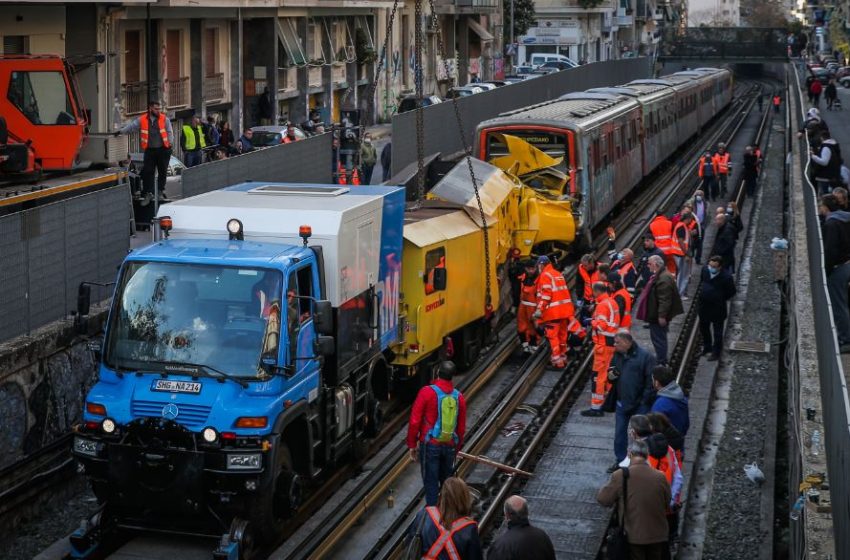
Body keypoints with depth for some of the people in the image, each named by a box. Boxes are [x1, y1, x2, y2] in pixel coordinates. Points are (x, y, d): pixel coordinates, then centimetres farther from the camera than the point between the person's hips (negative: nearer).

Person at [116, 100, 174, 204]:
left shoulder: (164, 119, 0)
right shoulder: (142, 120, 1)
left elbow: (169, 132, 1)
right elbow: (131, 126, 4)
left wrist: (170, 144, -6)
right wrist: (121, 131, -4)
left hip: (163, 149, 0)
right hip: (149, 150, 0)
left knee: (163, 171, 7)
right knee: (147, 172, -4)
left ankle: (161, 190, 25)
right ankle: (148, 193, 1)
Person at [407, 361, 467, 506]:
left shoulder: (427, 392, -12)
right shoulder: (459, 397, 1)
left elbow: (414, 421, -11)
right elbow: (461, 428, 8)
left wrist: (412, 445, -1)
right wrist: (457, 448, 21)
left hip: (430, 445, -4)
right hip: (450, 446, 4)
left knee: (431, 483, 0)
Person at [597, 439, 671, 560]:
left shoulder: (620, 475, -17)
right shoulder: (660, 477, -9)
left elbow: (603, 499, -6)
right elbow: (667, 503, 5)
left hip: (634, 536, -2)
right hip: (657, 535, 2)